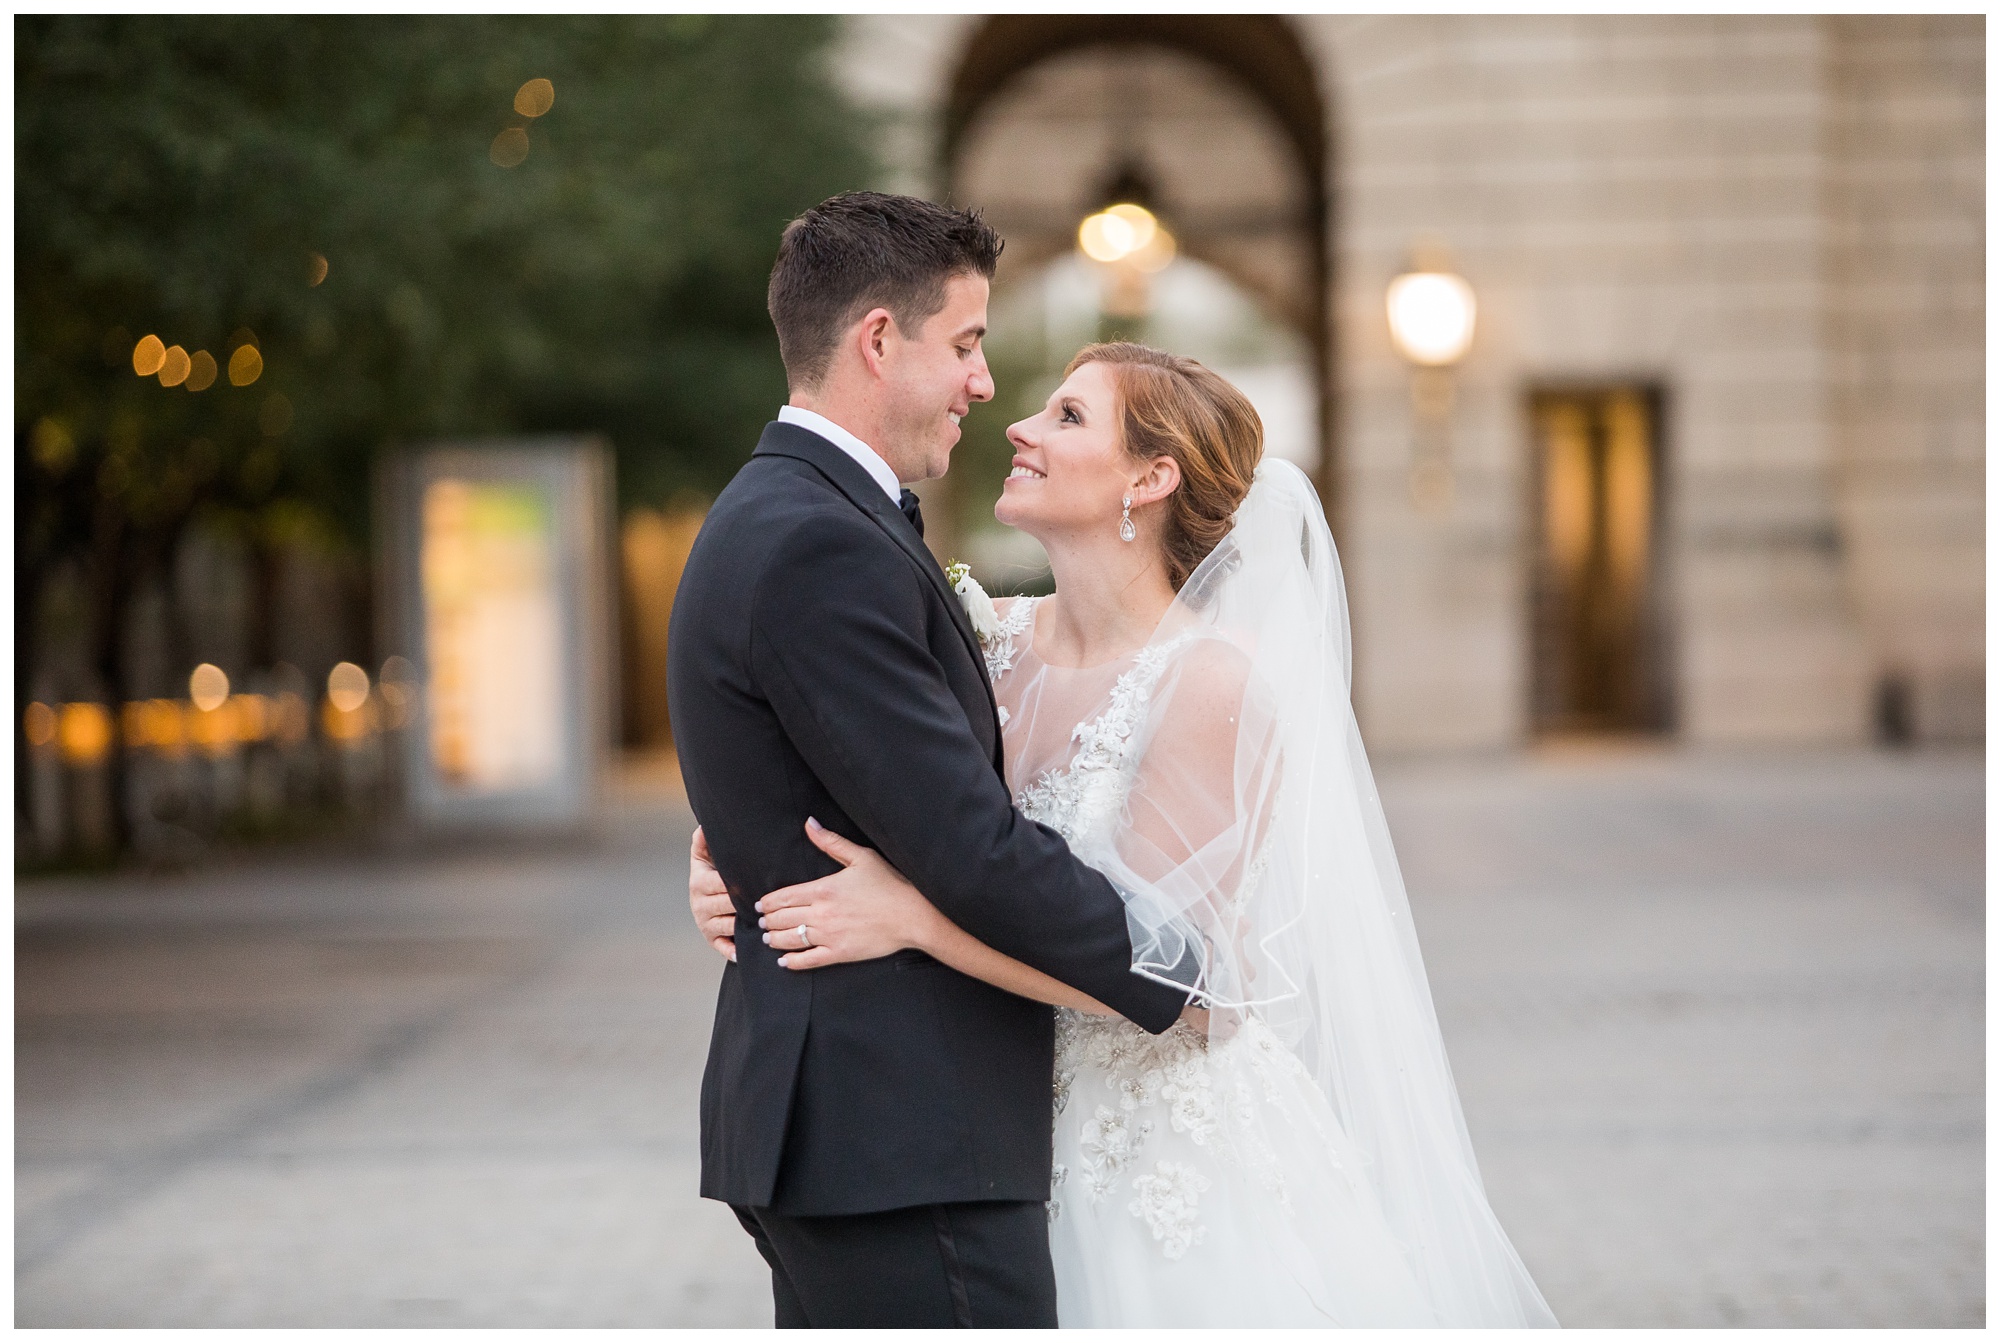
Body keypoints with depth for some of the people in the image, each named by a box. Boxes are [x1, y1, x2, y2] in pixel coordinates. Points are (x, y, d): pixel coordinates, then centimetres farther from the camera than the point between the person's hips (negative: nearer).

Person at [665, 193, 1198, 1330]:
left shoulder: (779, 522, 16)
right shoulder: (822, 550, -17)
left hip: (830, 1118, 11)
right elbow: (970, 850, -19)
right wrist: (1174, 979, -8)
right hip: (905, 1147, -11)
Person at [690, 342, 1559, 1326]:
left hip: (1191, 1161, -5)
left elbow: (1164, 970, -20)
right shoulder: (998, 639, 1)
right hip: (1039, 1147, 5)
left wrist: (915, 917, -24)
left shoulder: (1212, 680, -16)